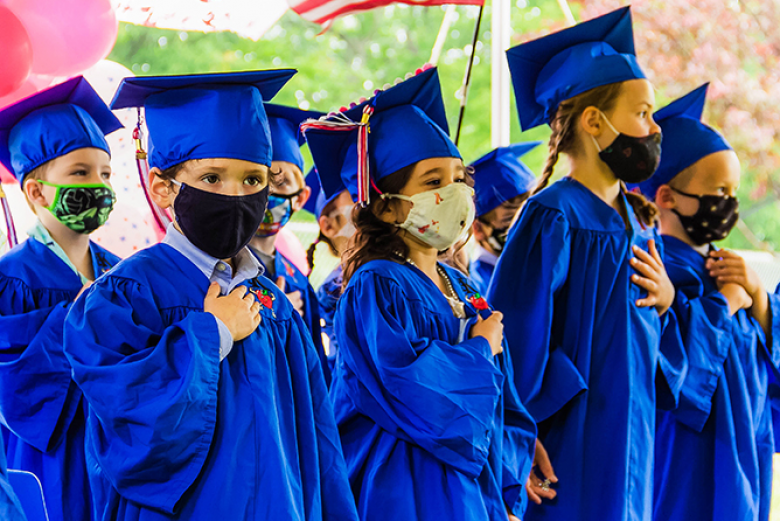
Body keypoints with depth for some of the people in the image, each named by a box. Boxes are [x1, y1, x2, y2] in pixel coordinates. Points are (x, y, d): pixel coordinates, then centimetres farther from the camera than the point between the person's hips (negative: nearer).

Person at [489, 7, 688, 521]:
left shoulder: (638, 223, 13)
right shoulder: (553, 218, -13)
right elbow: (515, 339, -17)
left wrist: (665, 302, 0)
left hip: (631, 451, 8)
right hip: (571, 457, -8)